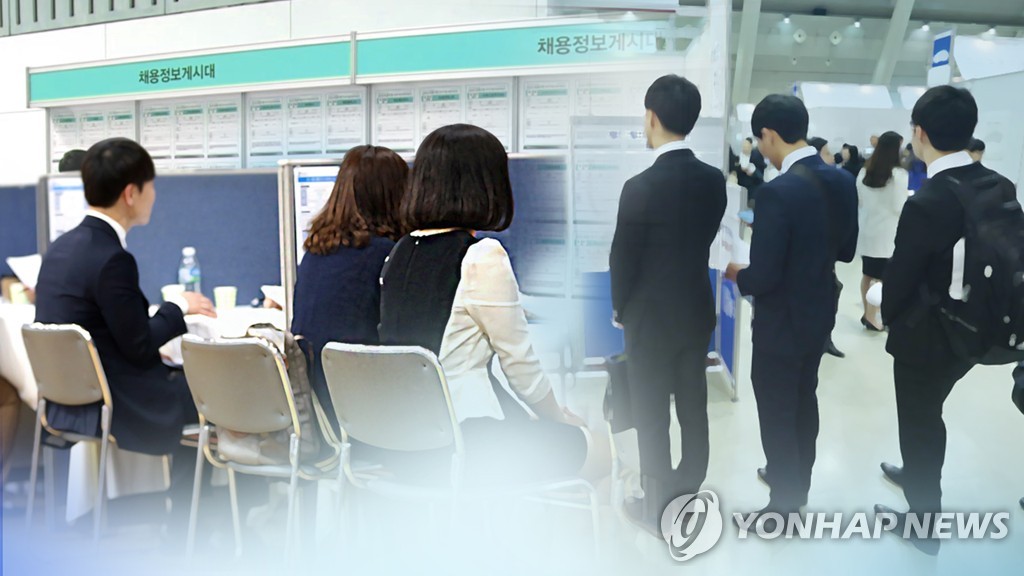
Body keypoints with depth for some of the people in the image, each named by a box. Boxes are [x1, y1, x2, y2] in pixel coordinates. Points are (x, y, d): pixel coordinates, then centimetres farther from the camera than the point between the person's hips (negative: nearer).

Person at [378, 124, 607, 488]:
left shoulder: (400, 253, 6)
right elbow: (521, 365, -10)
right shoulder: (483, 257, -17)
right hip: (465, 446, -8)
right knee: (593, 447, 12)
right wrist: (559, 415, 11)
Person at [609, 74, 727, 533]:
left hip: (651, 316, -6)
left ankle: (656, 507, 20)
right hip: (698, 309, 6)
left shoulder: (641, 187, -21)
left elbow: (623, 260, -12)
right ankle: (690, 490, 35)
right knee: (693, 406, 18)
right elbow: (703, 241, 6)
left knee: (651, 415, 7)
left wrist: (621, 310, 4)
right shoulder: (714, 180, -4)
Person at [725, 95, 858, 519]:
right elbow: (845, 250, 9)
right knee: (804, 401, 24)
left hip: (781, 322, -8)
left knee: (776, 413, 8)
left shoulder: (779, 192, -28)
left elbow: (762, 277, -26)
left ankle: (785, 504, 21)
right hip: (820, 313, 8)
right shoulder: (843, 181, -3)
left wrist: (737, 274, -6)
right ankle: (798, 481, 43)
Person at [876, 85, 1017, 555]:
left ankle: (925, 522, 30)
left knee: (919, 422, 13)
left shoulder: (927, 203, -27)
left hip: (926, 336, -7)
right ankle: (918, 474, 53)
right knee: (928, 414, 29)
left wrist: (889, 317, 4)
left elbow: (900, 277, -17)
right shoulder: (1001, 187, -7)